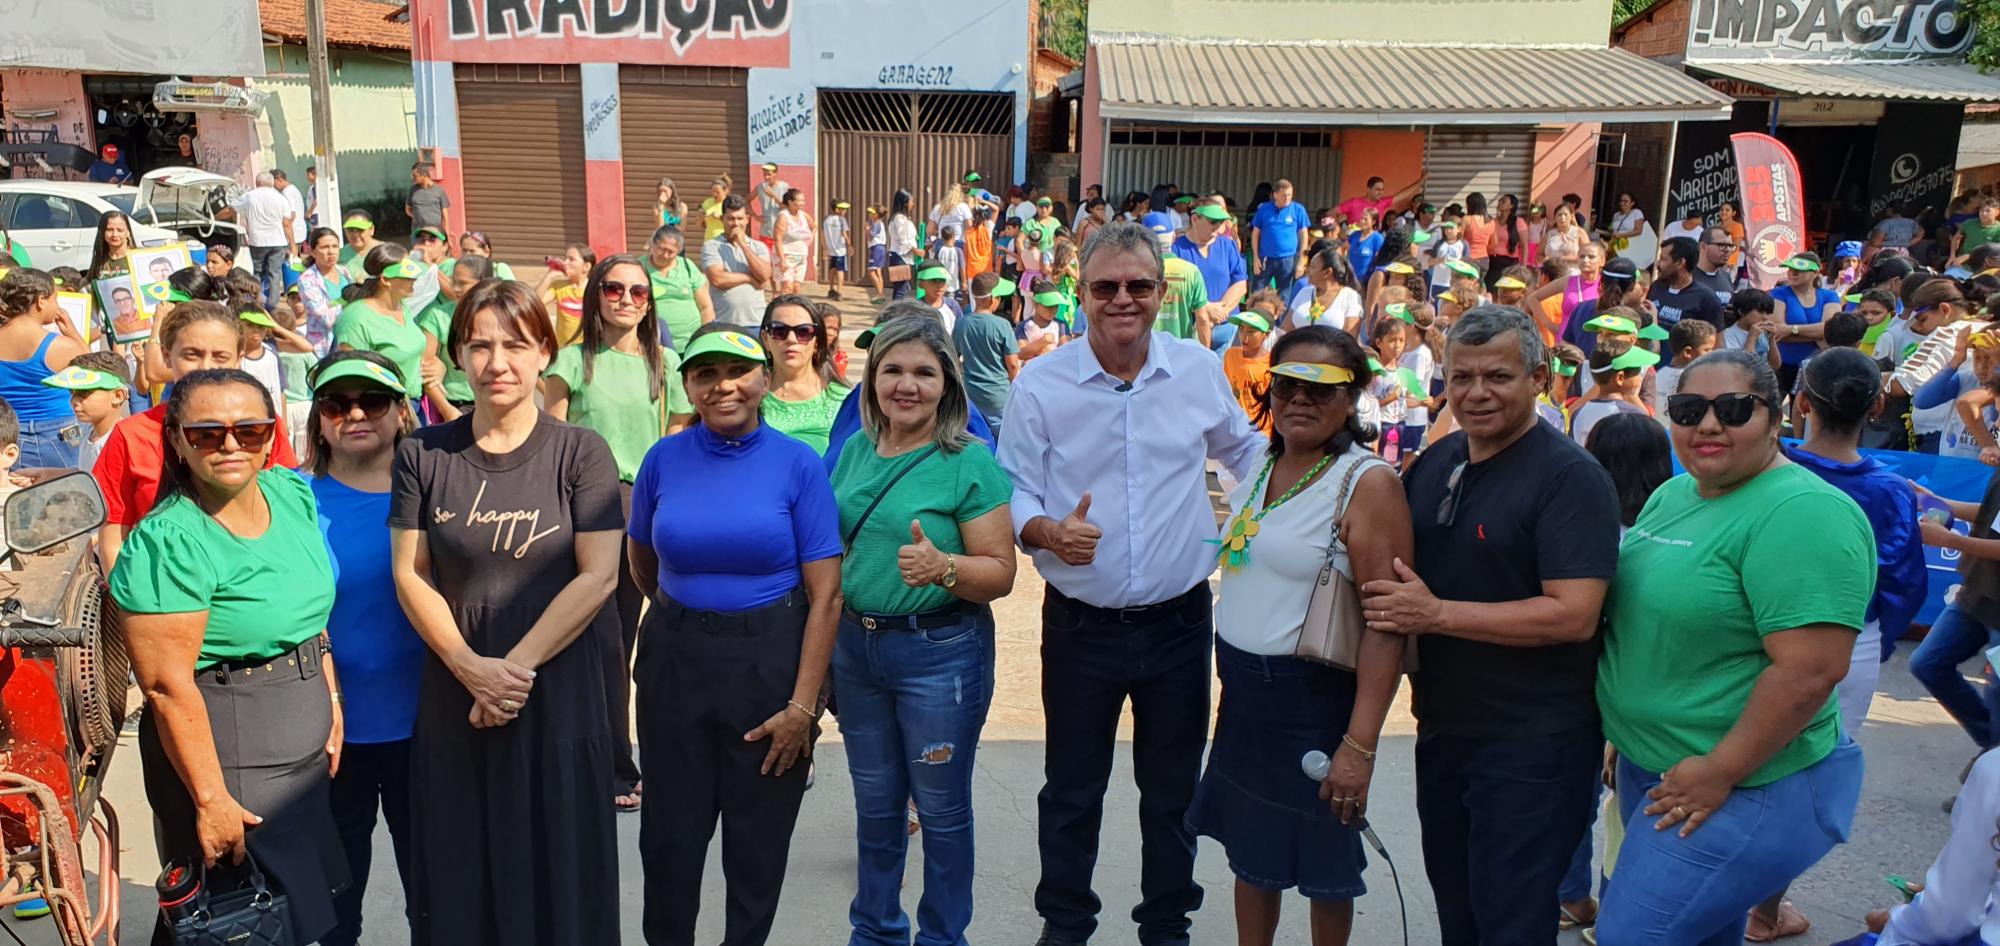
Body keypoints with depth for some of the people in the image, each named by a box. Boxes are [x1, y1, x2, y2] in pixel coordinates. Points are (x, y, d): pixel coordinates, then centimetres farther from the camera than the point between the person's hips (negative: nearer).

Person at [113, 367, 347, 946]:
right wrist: (210, 799, -18)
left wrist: (332, 705, 9)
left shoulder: (293, 493, 0)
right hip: (228, 756, -7)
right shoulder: (168, 541, -20)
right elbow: (167, 685, -20)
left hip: (308, 746, 7)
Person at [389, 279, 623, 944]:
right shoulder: (423, 454, 3)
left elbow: (598, 574, -9)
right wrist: (472, 667, -12)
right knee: (458, 871, 12)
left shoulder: (579, 453, -4)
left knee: (554, 869, 8)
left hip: (558, 695, -2)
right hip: (453, 695, 2)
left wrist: (518, 666, -15)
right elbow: (409, 572, 0)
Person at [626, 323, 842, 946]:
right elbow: (642, 562, 16)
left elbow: (826, 596, -10)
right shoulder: (663, 459, -1)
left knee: (758, 836, 11)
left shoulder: (799, 464, -8)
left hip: (771, 662, -2)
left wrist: (803, 706, -14)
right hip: (675, 660, 2)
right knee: (670, 830, 11)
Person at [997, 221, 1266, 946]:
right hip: (1080, 626, -1)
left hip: (1180, 620, 2)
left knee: (1174, 788, 16)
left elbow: (1245, 450, 16)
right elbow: (1013, 493, -5)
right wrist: (1046, 530, -25)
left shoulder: (1201, 370, -2)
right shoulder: (1039, 385, -9)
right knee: (1072, 790, 13)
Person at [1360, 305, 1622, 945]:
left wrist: (1435, 614, -24)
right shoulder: (1434, 463, 7)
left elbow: (1573, 615, -25)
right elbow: (1396, 570, 21)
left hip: (1532, 744, -7)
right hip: (1443, 726, 7)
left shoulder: (1571, 477, -15)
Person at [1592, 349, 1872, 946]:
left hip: (1744, 790, -8)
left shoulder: (1801, 514, -20)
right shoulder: (1672, 496, 7)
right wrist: (1630, 738, 15)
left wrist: (1719, 774, -22)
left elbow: (1811, 670, -26)